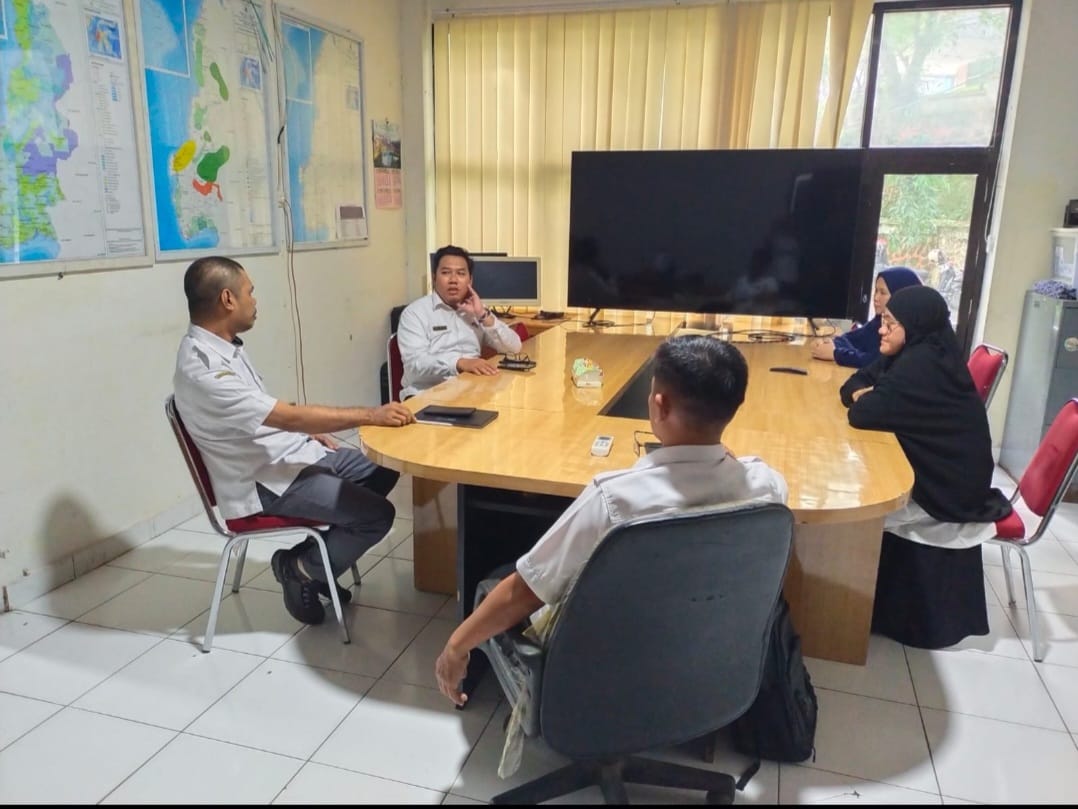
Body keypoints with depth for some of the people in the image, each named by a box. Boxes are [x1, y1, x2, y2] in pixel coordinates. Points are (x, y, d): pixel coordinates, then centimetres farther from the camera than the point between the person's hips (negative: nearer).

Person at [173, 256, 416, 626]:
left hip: (288, 454, 10)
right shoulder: (203, 366, -27)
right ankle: (300, 570, 7)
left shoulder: (222, 345, 5)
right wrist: (370, 415, -29)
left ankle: (315, 556, 16)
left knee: (385, 469, 10)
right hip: (265, 481, -10)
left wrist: (311, 434, 12)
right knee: (377, 515, -17)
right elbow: (288, 415, -31)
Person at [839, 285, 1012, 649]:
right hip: (939, 475, 9)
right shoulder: (917, 354, 4)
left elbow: (862, 414, -30)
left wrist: (869, 399, -8)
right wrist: (865, 394, -13)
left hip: (947, 491, -9)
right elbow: (854, 385, 9)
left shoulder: (921, 365, -25)